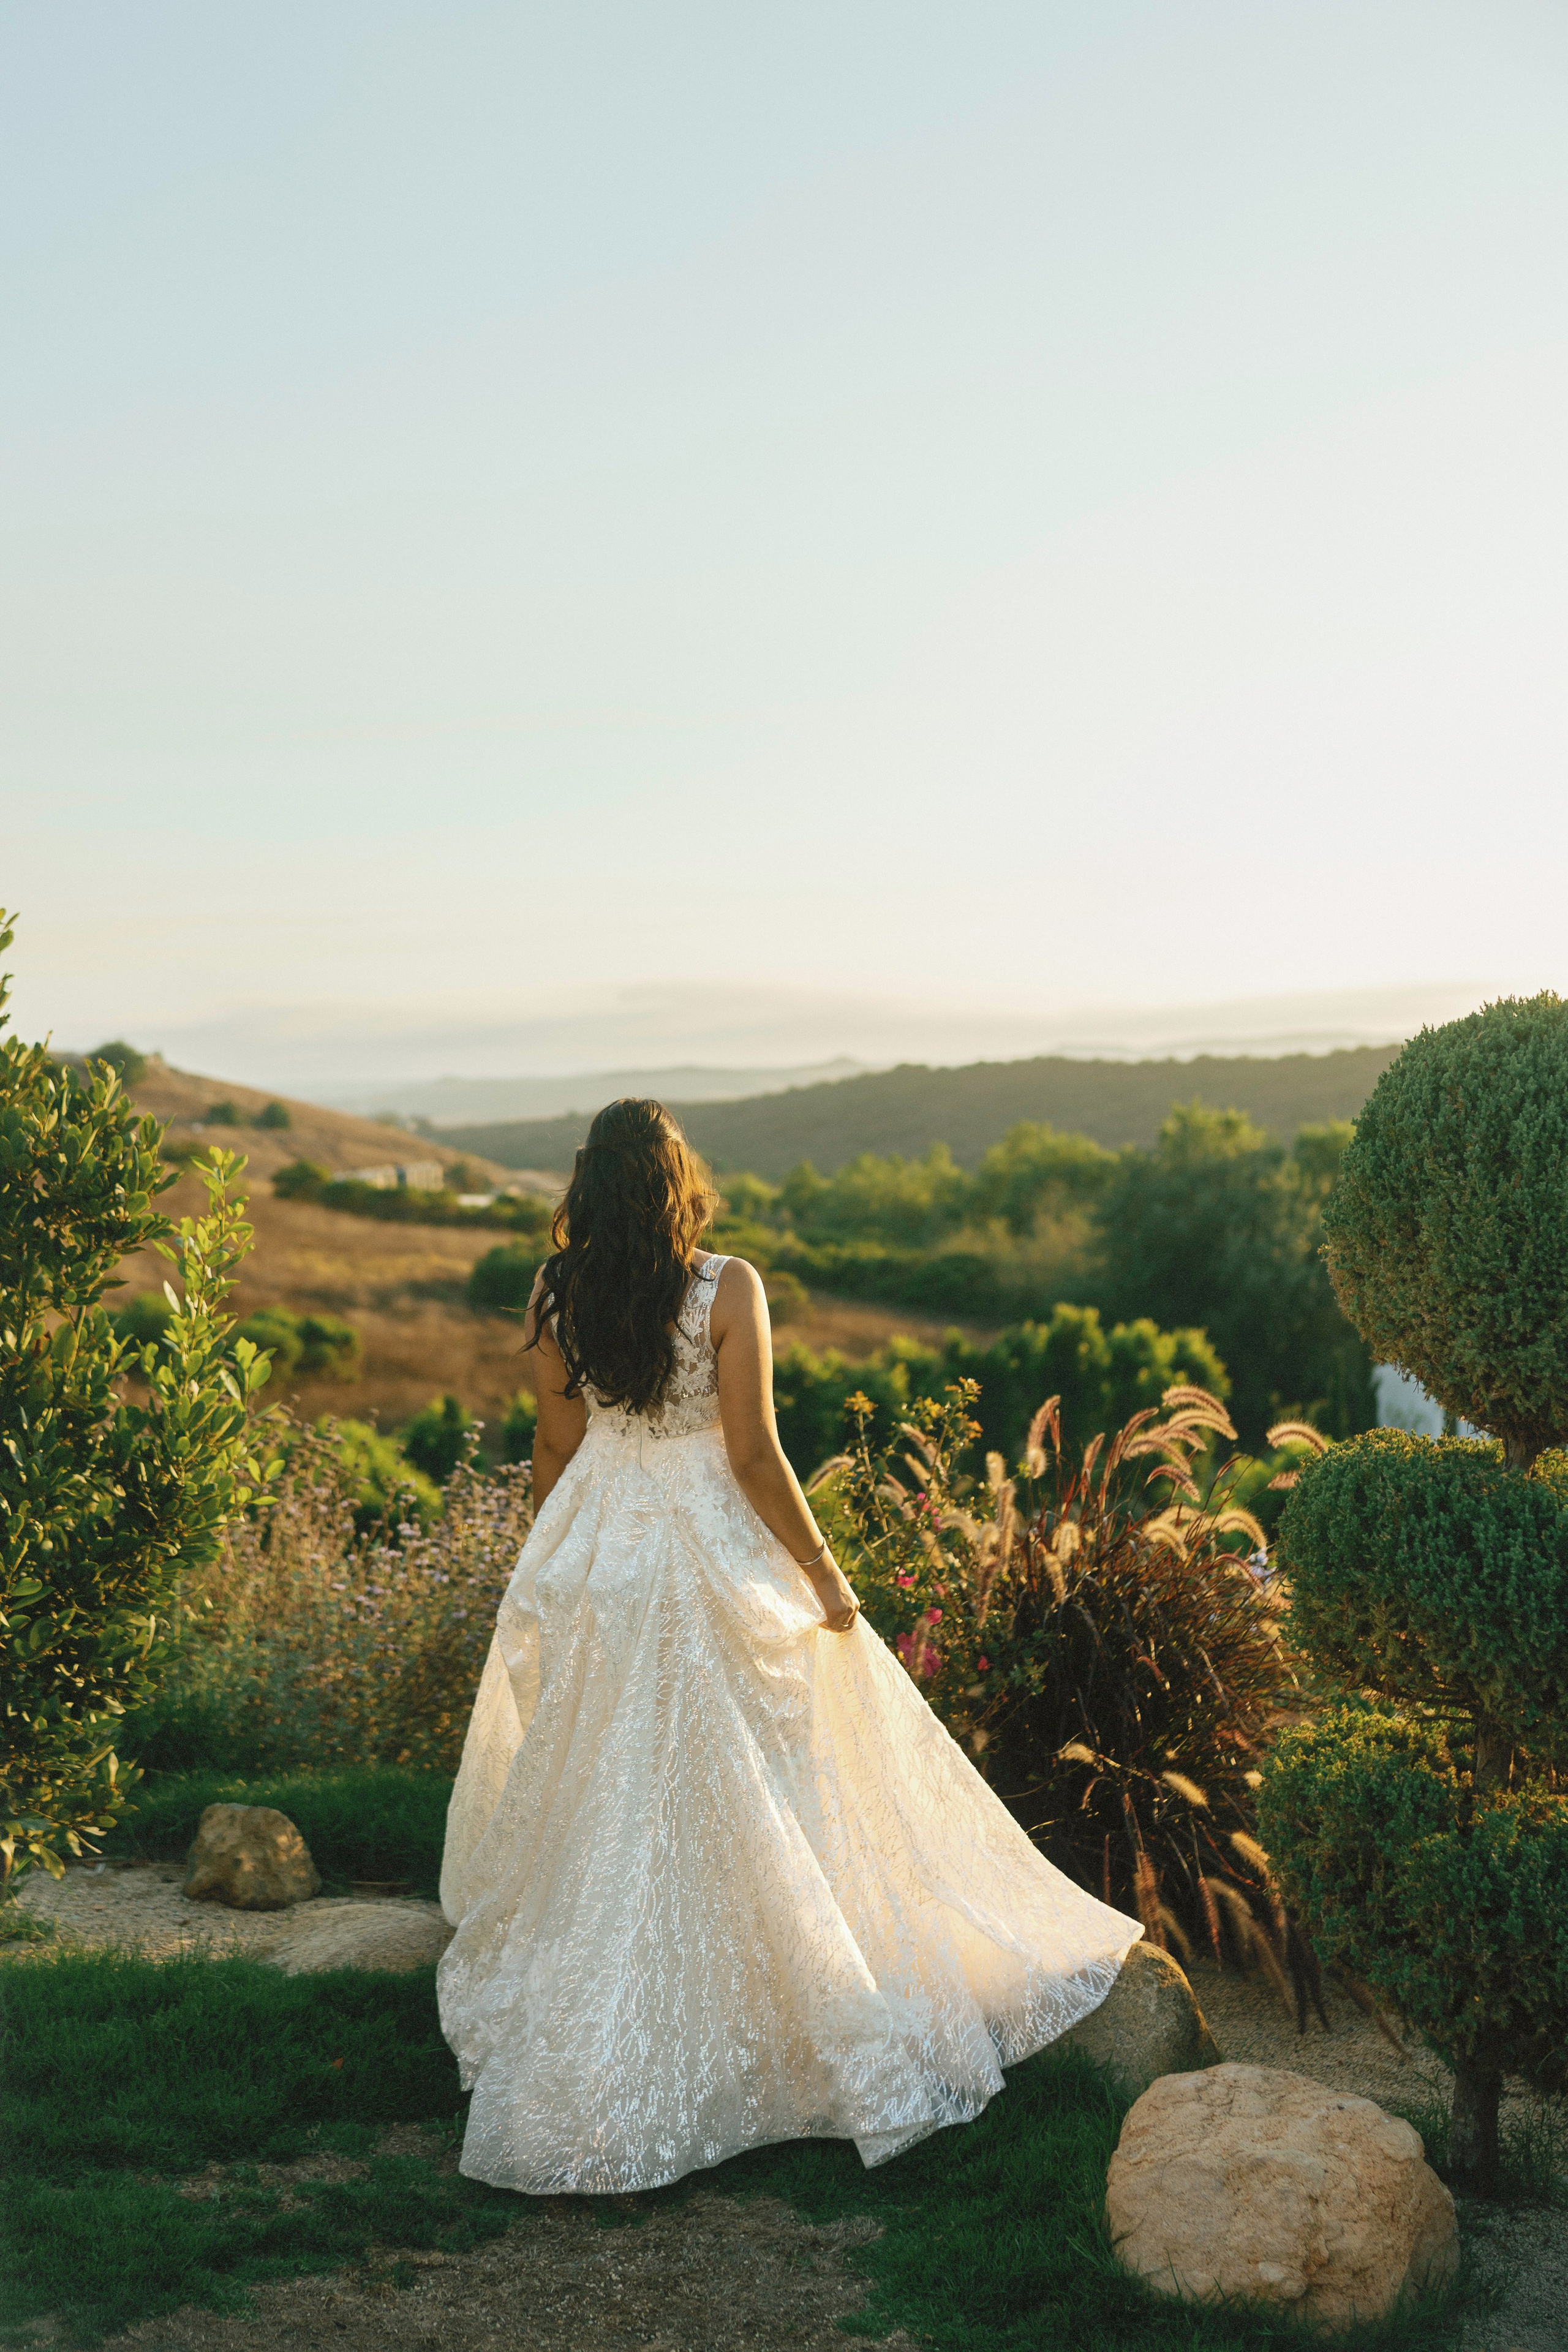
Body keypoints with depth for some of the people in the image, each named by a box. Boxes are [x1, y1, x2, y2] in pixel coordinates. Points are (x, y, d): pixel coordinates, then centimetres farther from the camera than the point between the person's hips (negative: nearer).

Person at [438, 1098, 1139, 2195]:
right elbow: (754, 1455, -15)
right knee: (740, 1805, 8)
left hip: (591, 1563, 4)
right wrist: (824, 1571, -4)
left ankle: (582, 2051, 28)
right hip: (713, 1558, -4)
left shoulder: (559, 1294, -4)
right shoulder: (727, 1289, -15)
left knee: (596, 1799, 16)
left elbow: (556, 1447, 3)